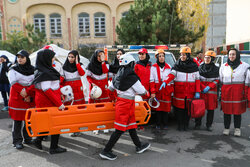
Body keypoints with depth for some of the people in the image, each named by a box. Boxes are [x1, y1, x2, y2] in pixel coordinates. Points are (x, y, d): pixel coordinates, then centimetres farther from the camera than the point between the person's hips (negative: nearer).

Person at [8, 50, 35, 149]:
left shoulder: (32, 70, 8)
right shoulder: (13, 69, 4)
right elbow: (13, 82, -7)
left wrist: (28, 93, -13)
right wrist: (21, 90, -19)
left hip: (30, 98, 2)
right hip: (17, 97, -2)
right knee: (17, 120, 0)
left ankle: (27, 138, 21)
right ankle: (17, 141, 10)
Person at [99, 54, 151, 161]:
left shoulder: (118, 75, 6)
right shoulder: (132, 77, -17)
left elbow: (111, 87, 17)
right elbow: (141, 91, -11)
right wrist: (146, 92, 10)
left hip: (120, 100, 9)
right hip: (127, 103, -9)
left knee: (131, 124, 18)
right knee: (120, 129, -2)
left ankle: (139, 146, 33)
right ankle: (106, 151, 4)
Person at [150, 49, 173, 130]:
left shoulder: (168, 67, 13)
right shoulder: (154, 67, 4)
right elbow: (152, 80, -1)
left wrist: (172, 90, 10)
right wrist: (152, 92, -8)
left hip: (166, 90, 2)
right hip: (157, 90, -2)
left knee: (166, 107, 2)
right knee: (158, 107, 0)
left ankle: (165, 124, 15)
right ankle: (158, 124, 12)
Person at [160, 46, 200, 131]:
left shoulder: (194, 65, 6)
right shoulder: (177, 64, 5)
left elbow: (197, 79, 6)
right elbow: (172, 74, -8)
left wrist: (197, 92, -1)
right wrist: (165, 82, -26)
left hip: (190, 91, 1)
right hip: (179, 90, 0)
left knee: (188, 108, 4)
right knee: (179, 108, 0)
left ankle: (186, 125, 19)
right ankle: (180, 125, 14)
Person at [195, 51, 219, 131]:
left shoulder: (216, 69, 4)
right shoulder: (200, 67, 7)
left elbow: (217, 80, 2)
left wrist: (209, 87, -12)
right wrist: (203, 88, -8)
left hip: (211, 91, 0)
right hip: (201, 91, 1)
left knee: (211, 108, 3)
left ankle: (209, 125, 16)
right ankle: (198, 124, 14)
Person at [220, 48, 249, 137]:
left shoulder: (244, 66, 3)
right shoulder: (223, 66, 10)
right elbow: (220, 80, 15)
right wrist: (221, 91, 12)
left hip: (239, 91, -1)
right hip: (226, 91, 2)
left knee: (238, 110, 6)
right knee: (227, 110, 6)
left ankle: (237, 128, 20)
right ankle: (226, 128, 18)